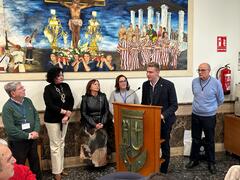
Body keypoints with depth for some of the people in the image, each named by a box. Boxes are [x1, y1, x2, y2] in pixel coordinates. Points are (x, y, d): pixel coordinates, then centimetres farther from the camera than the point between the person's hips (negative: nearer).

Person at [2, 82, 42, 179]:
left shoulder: (28, 101, 1)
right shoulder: (7, 107, -17)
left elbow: (36, 116, 4)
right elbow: (10, 129, -23)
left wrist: (36, 131, -13)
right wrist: (28, 135, -20)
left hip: (32, 140, 6)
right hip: (17, 142, -5)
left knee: (35, 163, 21)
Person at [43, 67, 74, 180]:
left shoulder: (65, 86, 6)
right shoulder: (48, 88, -8)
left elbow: (71, 100, 3)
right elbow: (49, 105, -17)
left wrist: (67, 114, -10)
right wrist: (64, 111, -16)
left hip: (64, 118, 5)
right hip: (52, 119, -5)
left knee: (62, 144, 12)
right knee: (55, 145, -1)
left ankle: (61, 168, 24)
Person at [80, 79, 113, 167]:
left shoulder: (103, 96, 7)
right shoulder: (85, 98, 0)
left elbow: (106, 111, 5)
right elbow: (84, 113, -2)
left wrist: (102, 123, -8)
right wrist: (94, 124, -10)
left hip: (101, 124, 2)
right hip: (90, 125, -1)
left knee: (102, 141, -12)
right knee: (92, 142, -14)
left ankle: (101, 162, -1)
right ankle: (93, 162, -2)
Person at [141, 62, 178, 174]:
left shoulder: (168, 85, -13)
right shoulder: (145, 85, 1)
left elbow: (174, 105, -12)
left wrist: (163, 115, -25)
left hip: (163, 121, -3)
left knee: (164, 147, 12)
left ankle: (163, 171, 28)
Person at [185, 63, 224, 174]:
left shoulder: (216, 83, -13)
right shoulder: (194, 82, -2)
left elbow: (220, 99, 2)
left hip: (209, 117, -3)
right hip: (195, 115, 3)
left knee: (209, 141, 9)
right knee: (195, 140, 14)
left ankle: (211, 163, 24)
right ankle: (194, 160, 29)